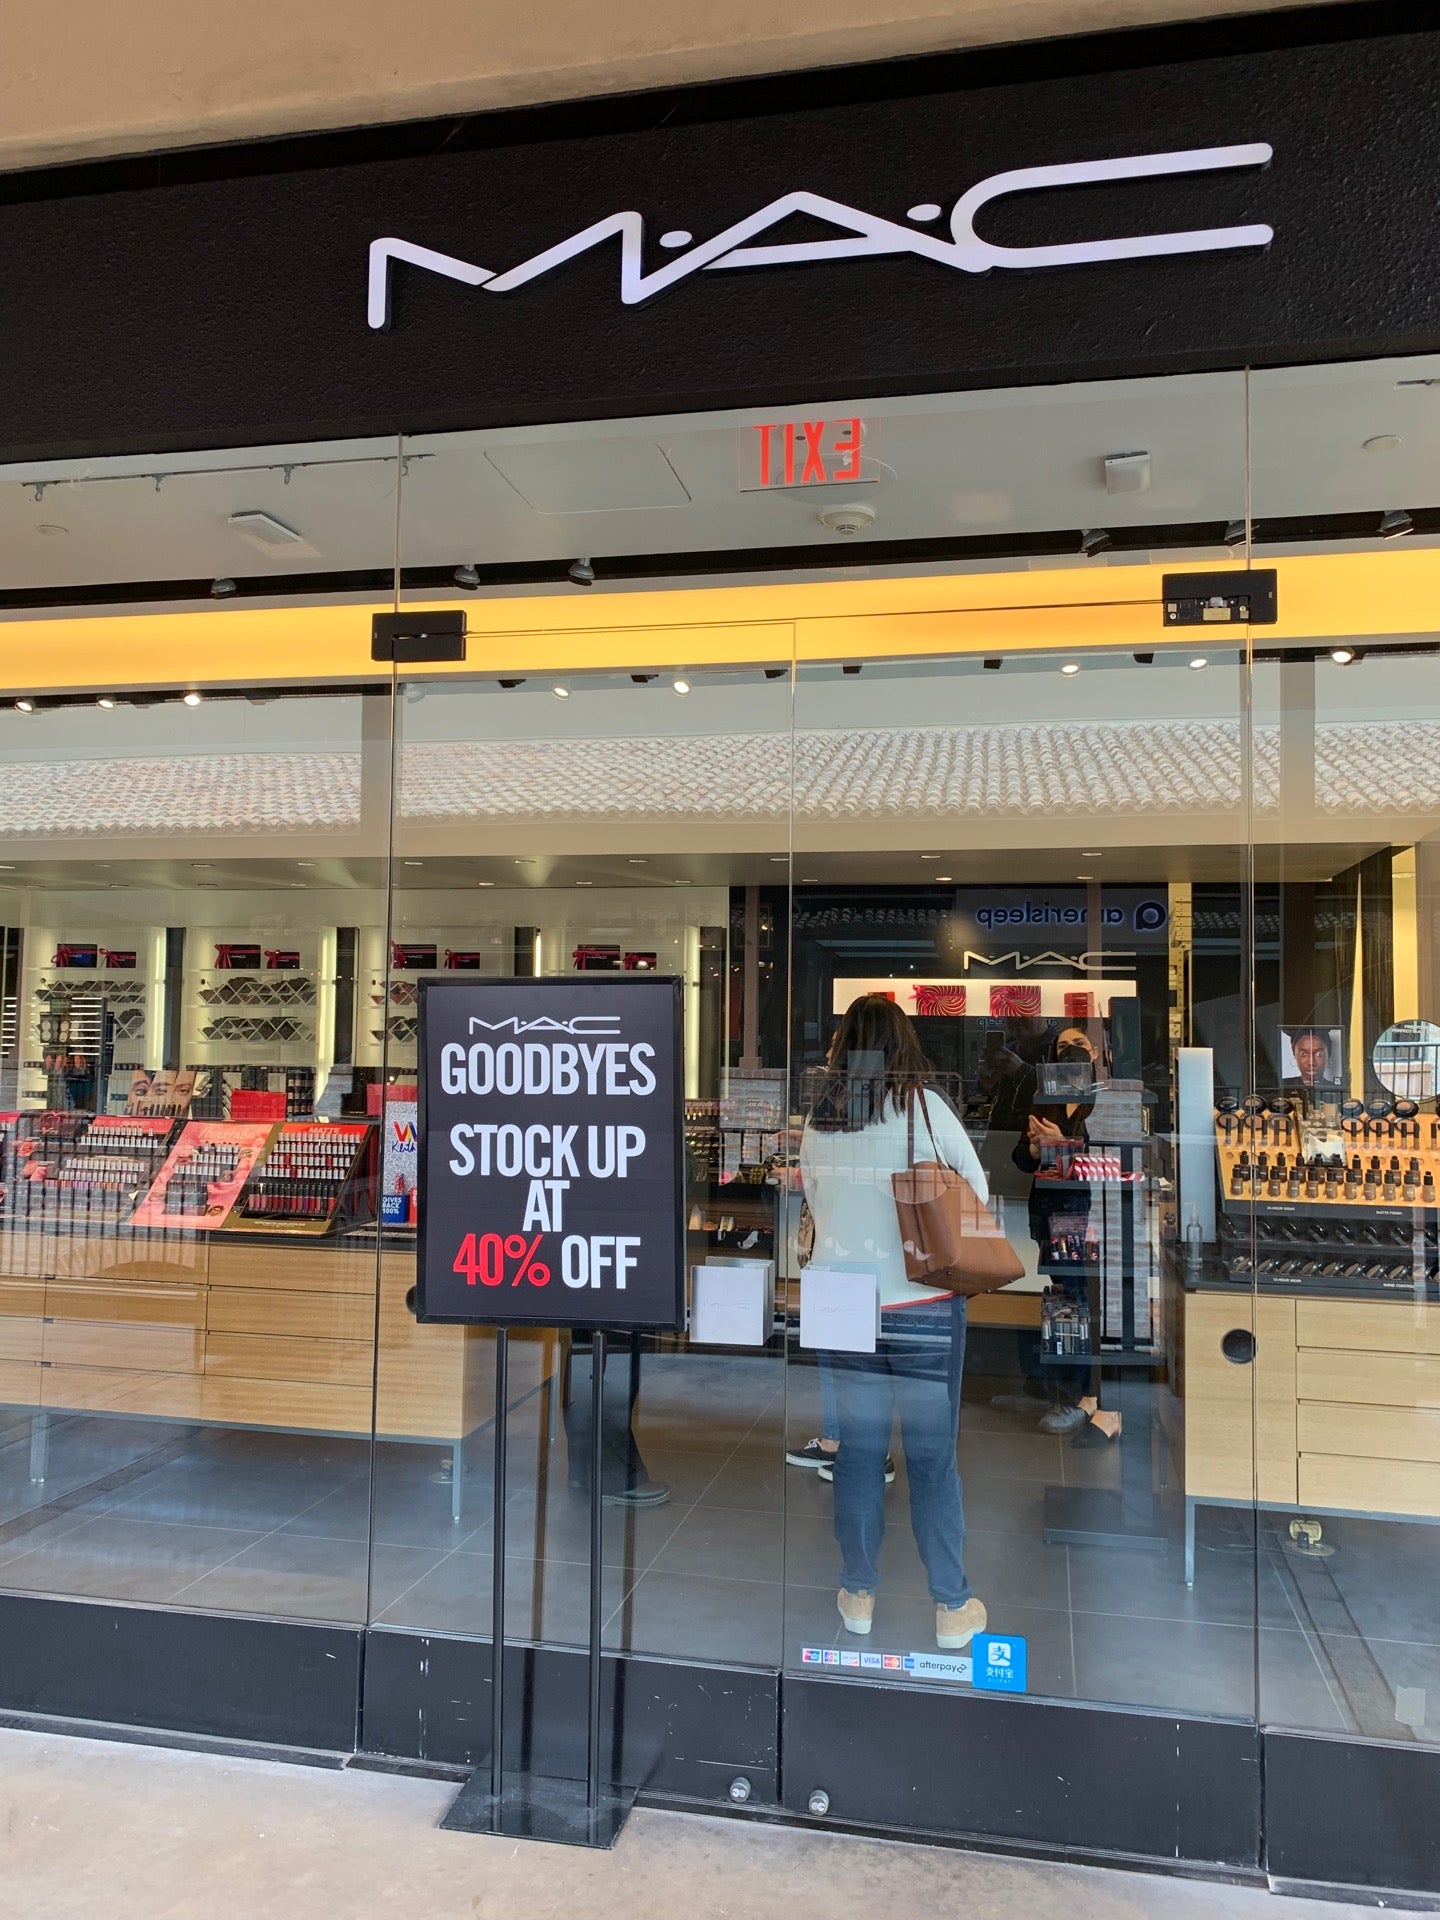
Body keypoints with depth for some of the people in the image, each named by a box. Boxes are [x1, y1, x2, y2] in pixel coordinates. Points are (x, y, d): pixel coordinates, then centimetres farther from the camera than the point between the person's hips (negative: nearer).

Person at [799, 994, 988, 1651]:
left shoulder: (819, 1118, 0)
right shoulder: (923, 1105, -10)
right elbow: (978, 1189, -4)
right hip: (923, 1304, -3)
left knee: (858, 1450, 14)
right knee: (933, 1455, 9)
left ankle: (858, 1596, 26)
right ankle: (952, 1608, 20)